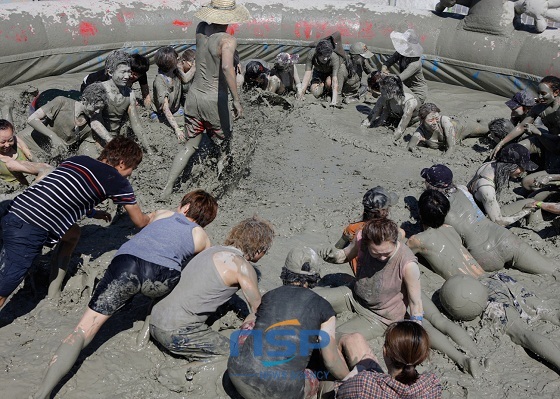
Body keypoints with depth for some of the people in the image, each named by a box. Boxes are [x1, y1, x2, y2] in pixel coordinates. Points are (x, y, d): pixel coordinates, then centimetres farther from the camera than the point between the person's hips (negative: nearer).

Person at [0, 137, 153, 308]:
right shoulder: (118, 181, 1)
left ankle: (53, 295, 31)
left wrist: (92, 212, 37)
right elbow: (140, 221, 12)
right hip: (30, 232, -8)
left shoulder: (78, 159, 18)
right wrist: (152, 216, 32)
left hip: (16, 211, 8)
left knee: (73, 233, 26)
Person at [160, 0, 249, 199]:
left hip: (194, 95, 6)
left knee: (190, 146, 15)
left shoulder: (201, 28, 1)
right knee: (223, 145, 19)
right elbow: (227, 67, -37)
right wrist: (236, 100, -33)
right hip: (214, 100, -6)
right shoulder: (228, 40, -19)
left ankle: (167, 188, 8)